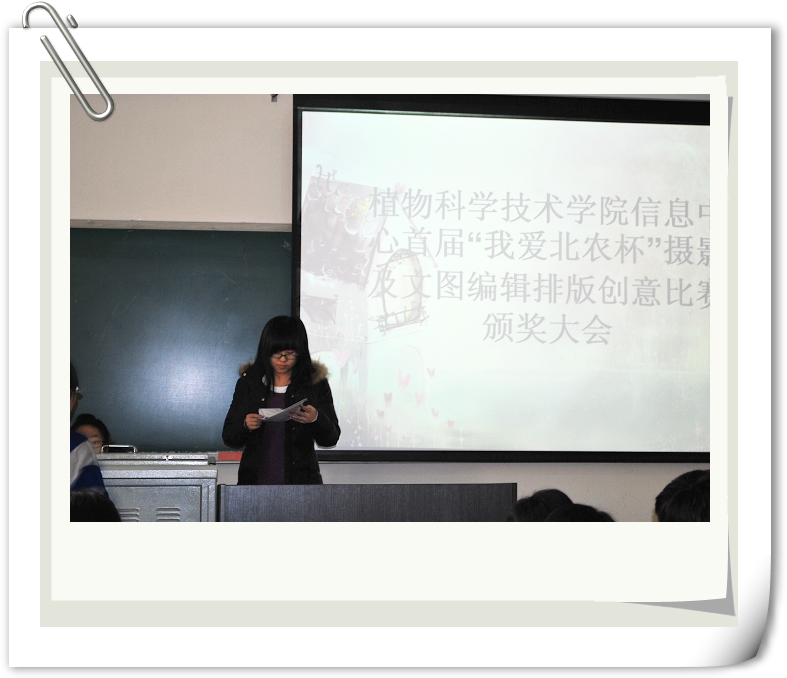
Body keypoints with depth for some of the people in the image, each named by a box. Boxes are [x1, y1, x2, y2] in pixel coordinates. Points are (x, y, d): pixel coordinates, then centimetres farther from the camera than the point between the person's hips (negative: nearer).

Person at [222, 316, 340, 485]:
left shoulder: (315, 383, 3)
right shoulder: (248, 382, 7)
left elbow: (331, 439, 0)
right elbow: (229, 437, 6)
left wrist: (316, 419, -21)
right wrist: (245, 425, -16)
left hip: (301, 481, -1)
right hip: (256, 480, 1)